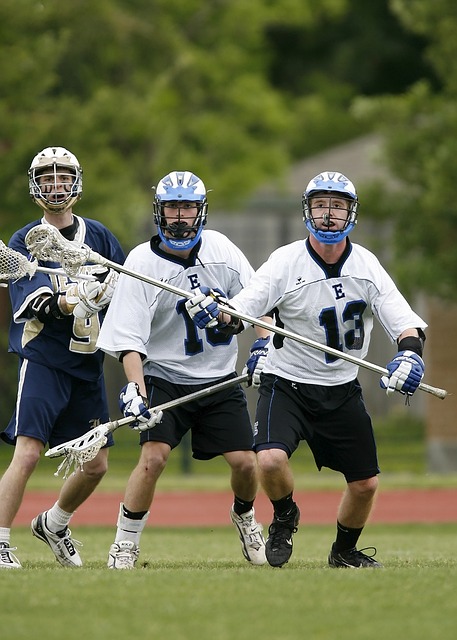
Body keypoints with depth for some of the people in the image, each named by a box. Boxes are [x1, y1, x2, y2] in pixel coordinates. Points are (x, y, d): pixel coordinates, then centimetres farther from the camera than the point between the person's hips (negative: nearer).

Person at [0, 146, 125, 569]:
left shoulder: (98, 236, 9)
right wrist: (68, 300, -34)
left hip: (88, 364, 5)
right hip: (42, 359, -5)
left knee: (96, 465, 10)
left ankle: (53, 525, 35)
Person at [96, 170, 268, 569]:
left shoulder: (220, 249, -2)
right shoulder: (141, 263, -13)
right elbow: (129, 340, -15)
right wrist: (135, 391, -28)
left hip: (220, 379, 3)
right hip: (165, 379, -3)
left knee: (245, 462, -2)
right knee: (154, 456, -22)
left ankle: (245, 518, 31)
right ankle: (125, 544, -7)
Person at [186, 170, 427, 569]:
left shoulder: (366, 266, -4)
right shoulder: (286, 262, -12)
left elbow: (403, 320, -8)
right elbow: (242, 307, -20)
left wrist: (410, 353, -30)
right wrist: (215, 311, -43)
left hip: (342, 390, 3)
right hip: (286, 383, -3)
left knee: (365, 483, 4)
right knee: (270, 461, -26)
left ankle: (345, 551, 34)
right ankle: (285, 518, 8)